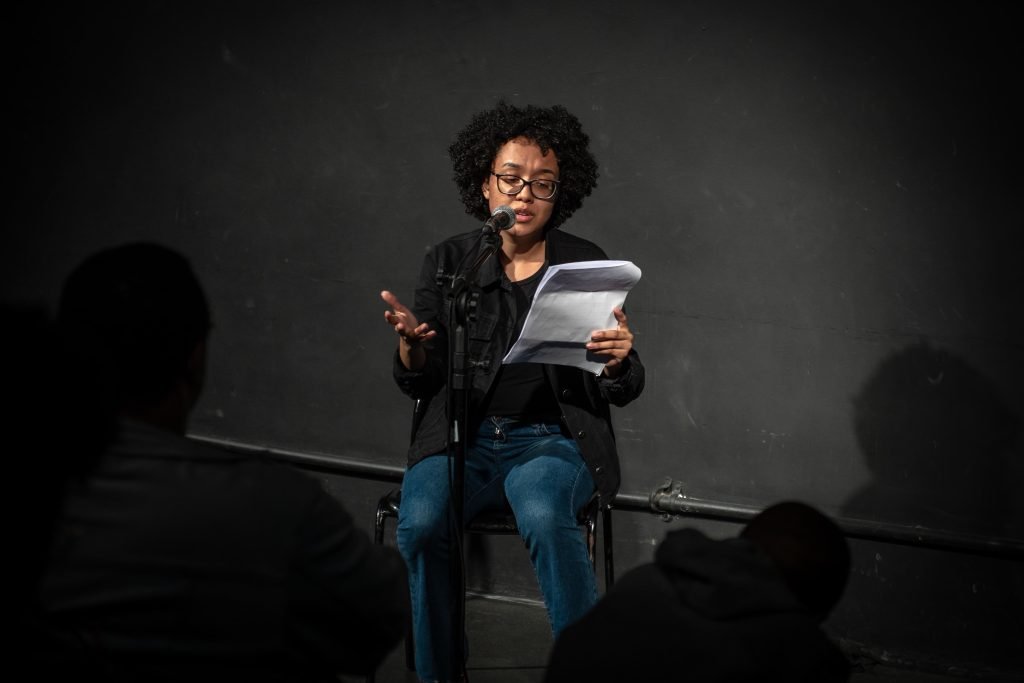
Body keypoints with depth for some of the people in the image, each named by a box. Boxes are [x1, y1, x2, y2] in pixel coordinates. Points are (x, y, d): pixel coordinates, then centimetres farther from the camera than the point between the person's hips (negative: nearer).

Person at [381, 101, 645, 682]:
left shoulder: (587, 265, 3)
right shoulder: (449, 263, 6)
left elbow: (623, 393, 3)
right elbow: (420, 384, 5)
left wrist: (619, 360, -21)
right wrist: (411, 342, -18)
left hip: (553, 439, -1)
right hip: (461, 437, 1)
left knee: (544, 515, -35)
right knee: (421, 522, -29)